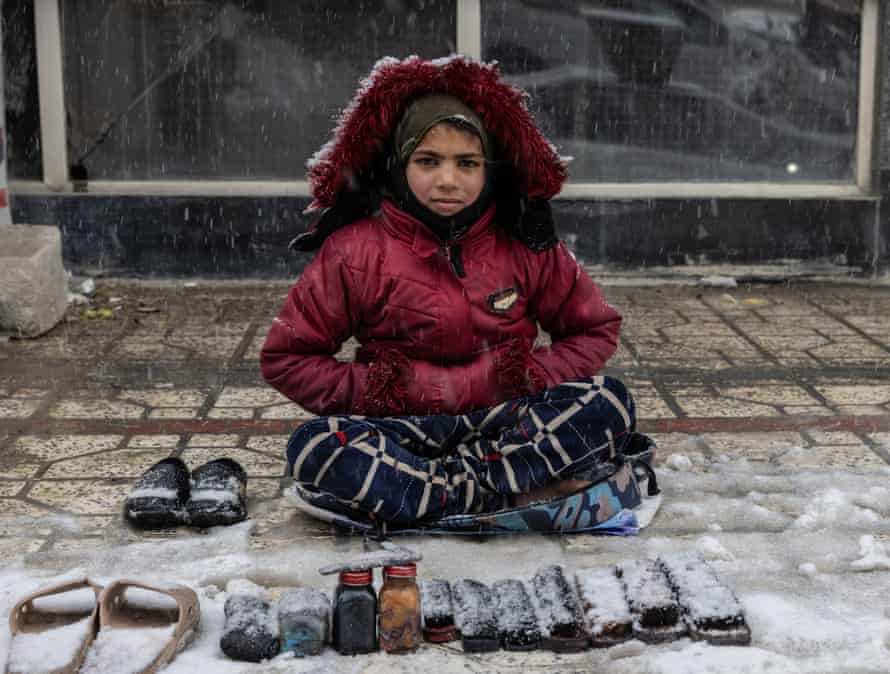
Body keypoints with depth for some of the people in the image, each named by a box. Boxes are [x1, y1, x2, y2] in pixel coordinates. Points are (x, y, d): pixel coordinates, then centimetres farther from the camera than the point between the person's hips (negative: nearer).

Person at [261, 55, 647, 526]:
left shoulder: (525, 245, 2)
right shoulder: (356, 250, -4)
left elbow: (596, 329, 12)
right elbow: (285, 356, 1)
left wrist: (533, 375, -8)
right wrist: (374, 393, -13)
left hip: (506, 423, 2)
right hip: (404, 430, -1)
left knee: (610, 402, -23)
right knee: (315, 447, -32)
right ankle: (521, 492, -31)